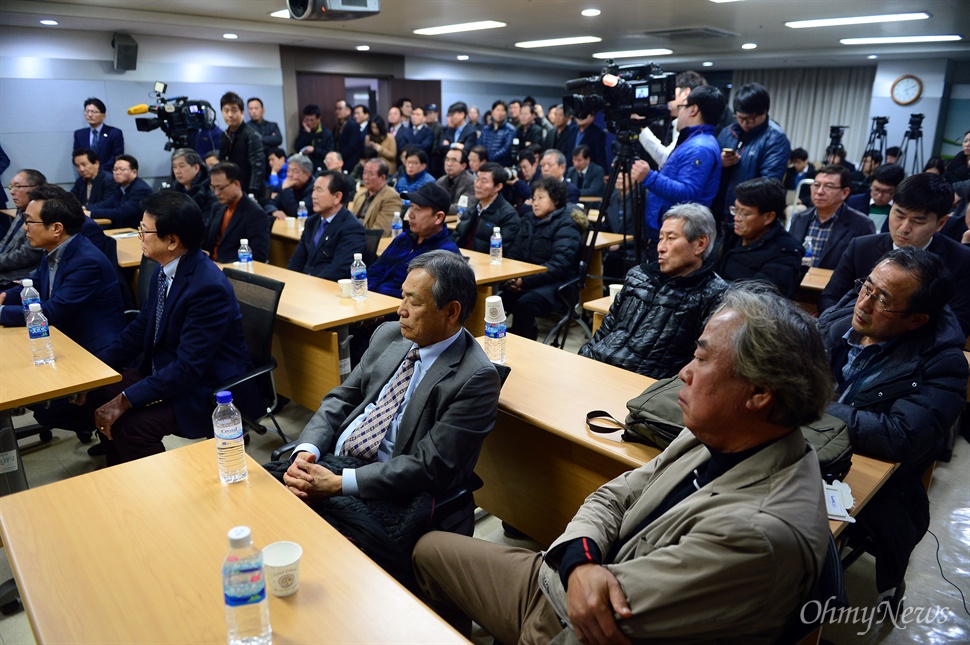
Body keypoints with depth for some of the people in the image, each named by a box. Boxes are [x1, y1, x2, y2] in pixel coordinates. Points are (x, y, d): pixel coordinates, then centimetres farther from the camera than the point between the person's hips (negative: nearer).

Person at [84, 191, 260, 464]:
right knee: (98, 388, 3)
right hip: (164, 372, 9)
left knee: (131, 424, -25)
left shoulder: (209, 287, -27)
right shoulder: (164, 271, 0)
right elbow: (139, 329, 10)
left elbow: (187, 368, -27)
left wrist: (124, 401, -24)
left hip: (209, 391, -9)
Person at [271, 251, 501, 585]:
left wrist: (339, 483, -20)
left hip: (393, 491, -6)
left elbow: (428, 466, -17)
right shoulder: (388, 335, 7)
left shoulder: (476, 379, -15)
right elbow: (341, 398, 11)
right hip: (331, 458, 7)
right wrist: (307, 450, -8)